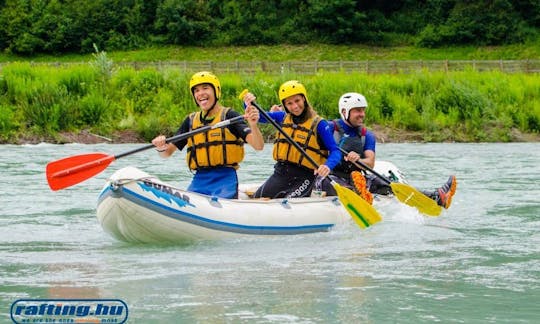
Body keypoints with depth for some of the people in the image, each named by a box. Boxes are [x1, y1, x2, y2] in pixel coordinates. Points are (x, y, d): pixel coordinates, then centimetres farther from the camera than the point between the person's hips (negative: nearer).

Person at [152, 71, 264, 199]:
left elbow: (259, 146, -10)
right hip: (200, 179, 4)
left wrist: (253, 125, -30)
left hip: (225, 179, -4)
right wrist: (161, 148, -10)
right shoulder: (191, 120, 14)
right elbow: (167, 152, 15)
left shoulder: (229, 116, 0)